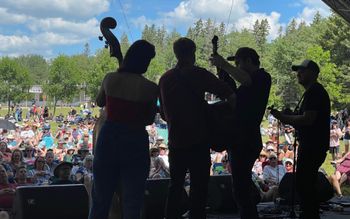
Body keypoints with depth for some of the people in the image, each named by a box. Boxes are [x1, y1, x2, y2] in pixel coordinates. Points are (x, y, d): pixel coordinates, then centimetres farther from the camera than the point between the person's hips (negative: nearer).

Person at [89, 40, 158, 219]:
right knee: (131, 202, 9)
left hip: (108, 137, 3)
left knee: (100, 199, 15)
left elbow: (99, 102, 14)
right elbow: (149, 120, -1)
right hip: (135, 141, -3)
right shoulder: (150, 88, -11)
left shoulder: (110, 79, -3)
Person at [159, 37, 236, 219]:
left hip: (175, 142, 6)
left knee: (175, 186, 16)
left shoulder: (165, 78, 9)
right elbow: (230, 95, -16)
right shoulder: (197, 74, -9)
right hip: (197, 142, -6)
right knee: (199, 187, 0)